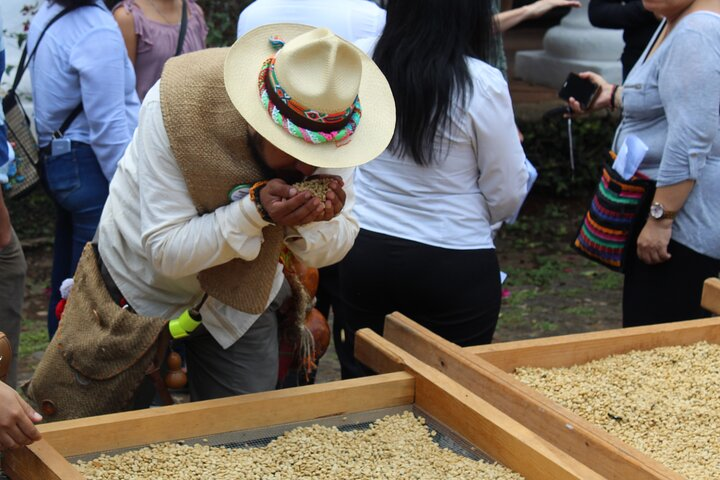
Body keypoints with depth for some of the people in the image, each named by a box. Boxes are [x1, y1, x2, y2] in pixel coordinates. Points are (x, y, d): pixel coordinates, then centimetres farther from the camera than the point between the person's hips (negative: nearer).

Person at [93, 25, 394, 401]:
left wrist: (317, 221, -34)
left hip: (240, 299, 3)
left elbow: (330, 253, -12)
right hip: (143, 287, -2)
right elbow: (166, 253, -31)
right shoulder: (174, 106, -34)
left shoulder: (327, 127, -21)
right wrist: (256, 211, -43)